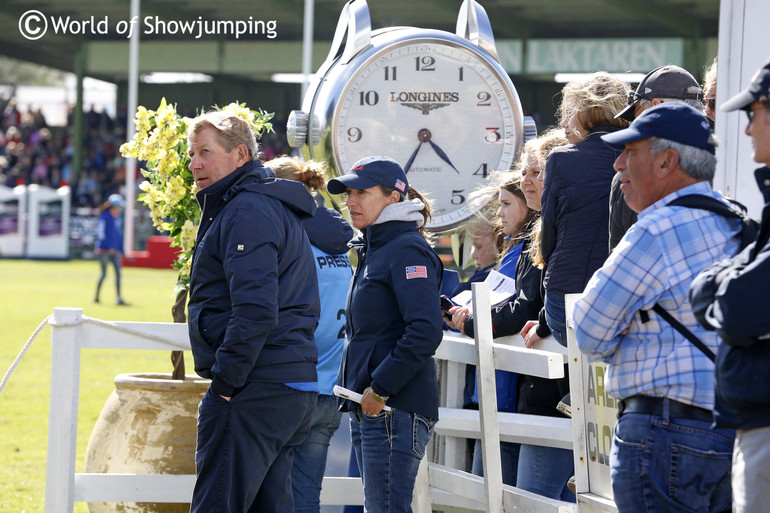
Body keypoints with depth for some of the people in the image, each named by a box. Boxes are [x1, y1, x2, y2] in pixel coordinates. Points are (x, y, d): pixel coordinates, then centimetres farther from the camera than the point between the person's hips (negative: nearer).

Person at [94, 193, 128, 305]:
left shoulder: (117, 217, 12)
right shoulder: (104, 217, -10)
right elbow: (100, 234, -14)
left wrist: (121, 250, 17)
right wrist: (109, 248, -20)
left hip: (114, 250, 7)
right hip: (104, 250, -7)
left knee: (118, 273, -2)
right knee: (104, 274, -2)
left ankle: (119, 299, -3)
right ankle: (96, 297, 13)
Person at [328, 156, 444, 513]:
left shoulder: (407, 250, -11)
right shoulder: (371, 251, 19)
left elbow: (426, 331, -22)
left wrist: (380, 389, -20)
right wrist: (353, 387, 16)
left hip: (395, 409, -10)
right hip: (368, 407, 10)